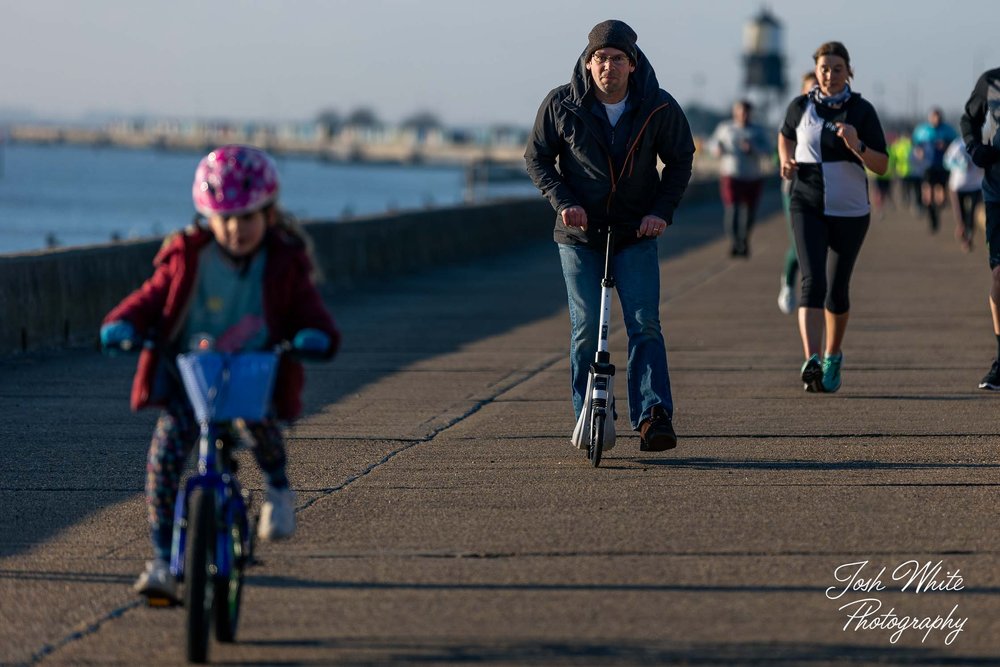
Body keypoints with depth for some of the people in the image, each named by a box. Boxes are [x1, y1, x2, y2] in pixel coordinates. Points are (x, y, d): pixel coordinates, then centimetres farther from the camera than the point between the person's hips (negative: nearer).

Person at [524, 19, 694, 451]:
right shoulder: (561, 105, -8)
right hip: (579, 233, 0)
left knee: (644, 324, -10)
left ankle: (653, 416, -14)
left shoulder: (659, 108, -8)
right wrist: (563, 201, -12)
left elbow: (680, 159, 7)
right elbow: (537, 158, 4)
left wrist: (662, 210, -6)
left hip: (636, 235, 0)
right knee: (586, 329, -2)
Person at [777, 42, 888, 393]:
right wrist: (786, 161, 4)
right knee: (812, 281, -18)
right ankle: (811, 362, -31)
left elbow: (882, 165, -5)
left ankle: (833, 357, 34)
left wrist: (857, 146, -22)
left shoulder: (862, 110, -4)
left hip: (850, 210, 0)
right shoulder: (801, 107, 1)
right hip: (808, 206, 0)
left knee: (837, 288, 10)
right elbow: (785, 136, 23)